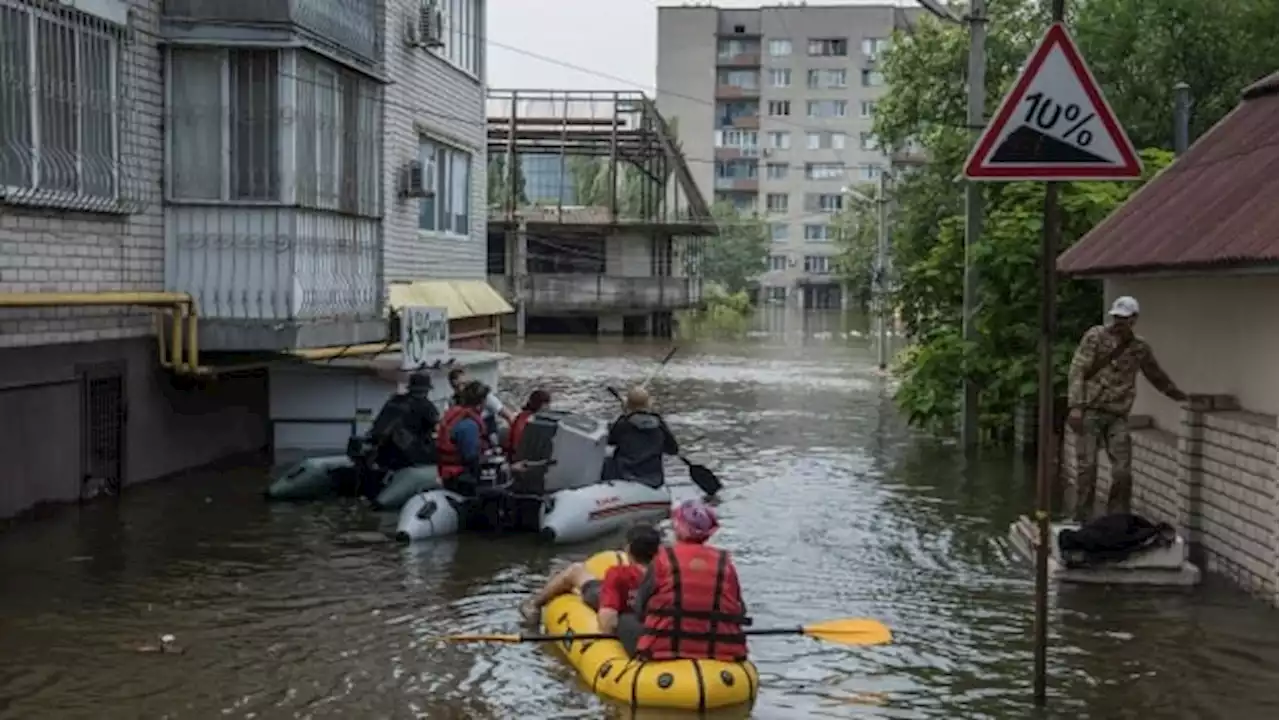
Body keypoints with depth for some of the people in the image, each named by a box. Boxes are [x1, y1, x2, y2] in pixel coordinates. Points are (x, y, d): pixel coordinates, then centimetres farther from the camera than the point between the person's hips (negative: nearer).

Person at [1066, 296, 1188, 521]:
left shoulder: (1140, 348, 10)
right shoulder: (1095, 336, -1)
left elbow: (1157, 376, 27)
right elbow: (1077, 371, -6)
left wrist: (1179, 395, 35)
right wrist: (1075, 405, -16)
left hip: (1118, 416, 3)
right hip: (1090, 412, -3)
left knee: (1123, 472, -4)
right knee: (1087, 467, -6)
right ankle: (1083, 520, 3)